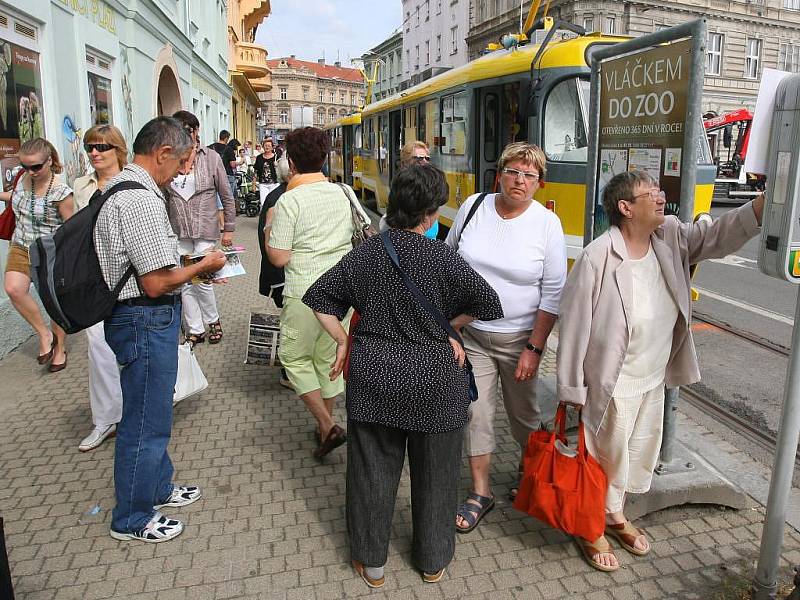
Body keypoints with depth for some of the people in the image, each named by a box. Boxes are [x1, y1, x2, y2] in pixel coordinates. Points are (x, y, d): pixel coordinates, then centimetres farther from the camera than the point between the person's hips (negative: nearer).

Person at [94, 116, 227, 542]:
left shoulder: (119, 186, 11)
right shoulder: (141, 200, -24)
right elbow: (157, 283, -25)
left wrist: (193, 268, 11)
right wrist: (202, 266, -9)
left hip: (139, 318, 11)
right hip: (146, 320, -11)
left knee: (153, 410, 24)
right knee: (145, 422, 6)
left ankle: (157, 487, 44)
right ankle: (132, 519, 25)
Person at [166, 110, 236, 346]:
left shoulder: (211, 158, -2)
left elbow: (227, 197, 1)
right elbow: (164, 199, 10)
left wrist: (228, 229, 0)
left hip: (205, 230, -3)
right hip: (177, 232, 3)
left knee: (202, 280, -3)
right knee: (184, 283, 6)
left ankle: (213, 321, 24)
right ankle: (195, 330, 21)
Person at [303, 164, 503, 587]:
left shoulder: (363, 254, -4)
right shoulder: (442, 258, -14)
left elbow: (319, 298, 3)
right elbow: (489, 304, -10)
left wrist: (343, 341, 8)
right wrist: (446, 326, 2)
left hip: (373, 377, 3)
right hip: (434, 378, -2)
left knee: (373, 469, 17)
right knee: (434, 473, 17)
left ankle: (370, 561, 34)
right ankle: (433, 561, 36)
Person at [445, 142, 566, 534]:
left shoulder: (547, 224, -10)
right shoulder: (474, 207, -3)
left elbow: (553, 294, -8)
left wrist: (535, 348, -12)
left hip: (518, 339, -2)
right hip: (470, 333, 2)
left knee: (524, 413, 14)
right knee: (476, 413, 6)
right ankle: (480, 493, 23)